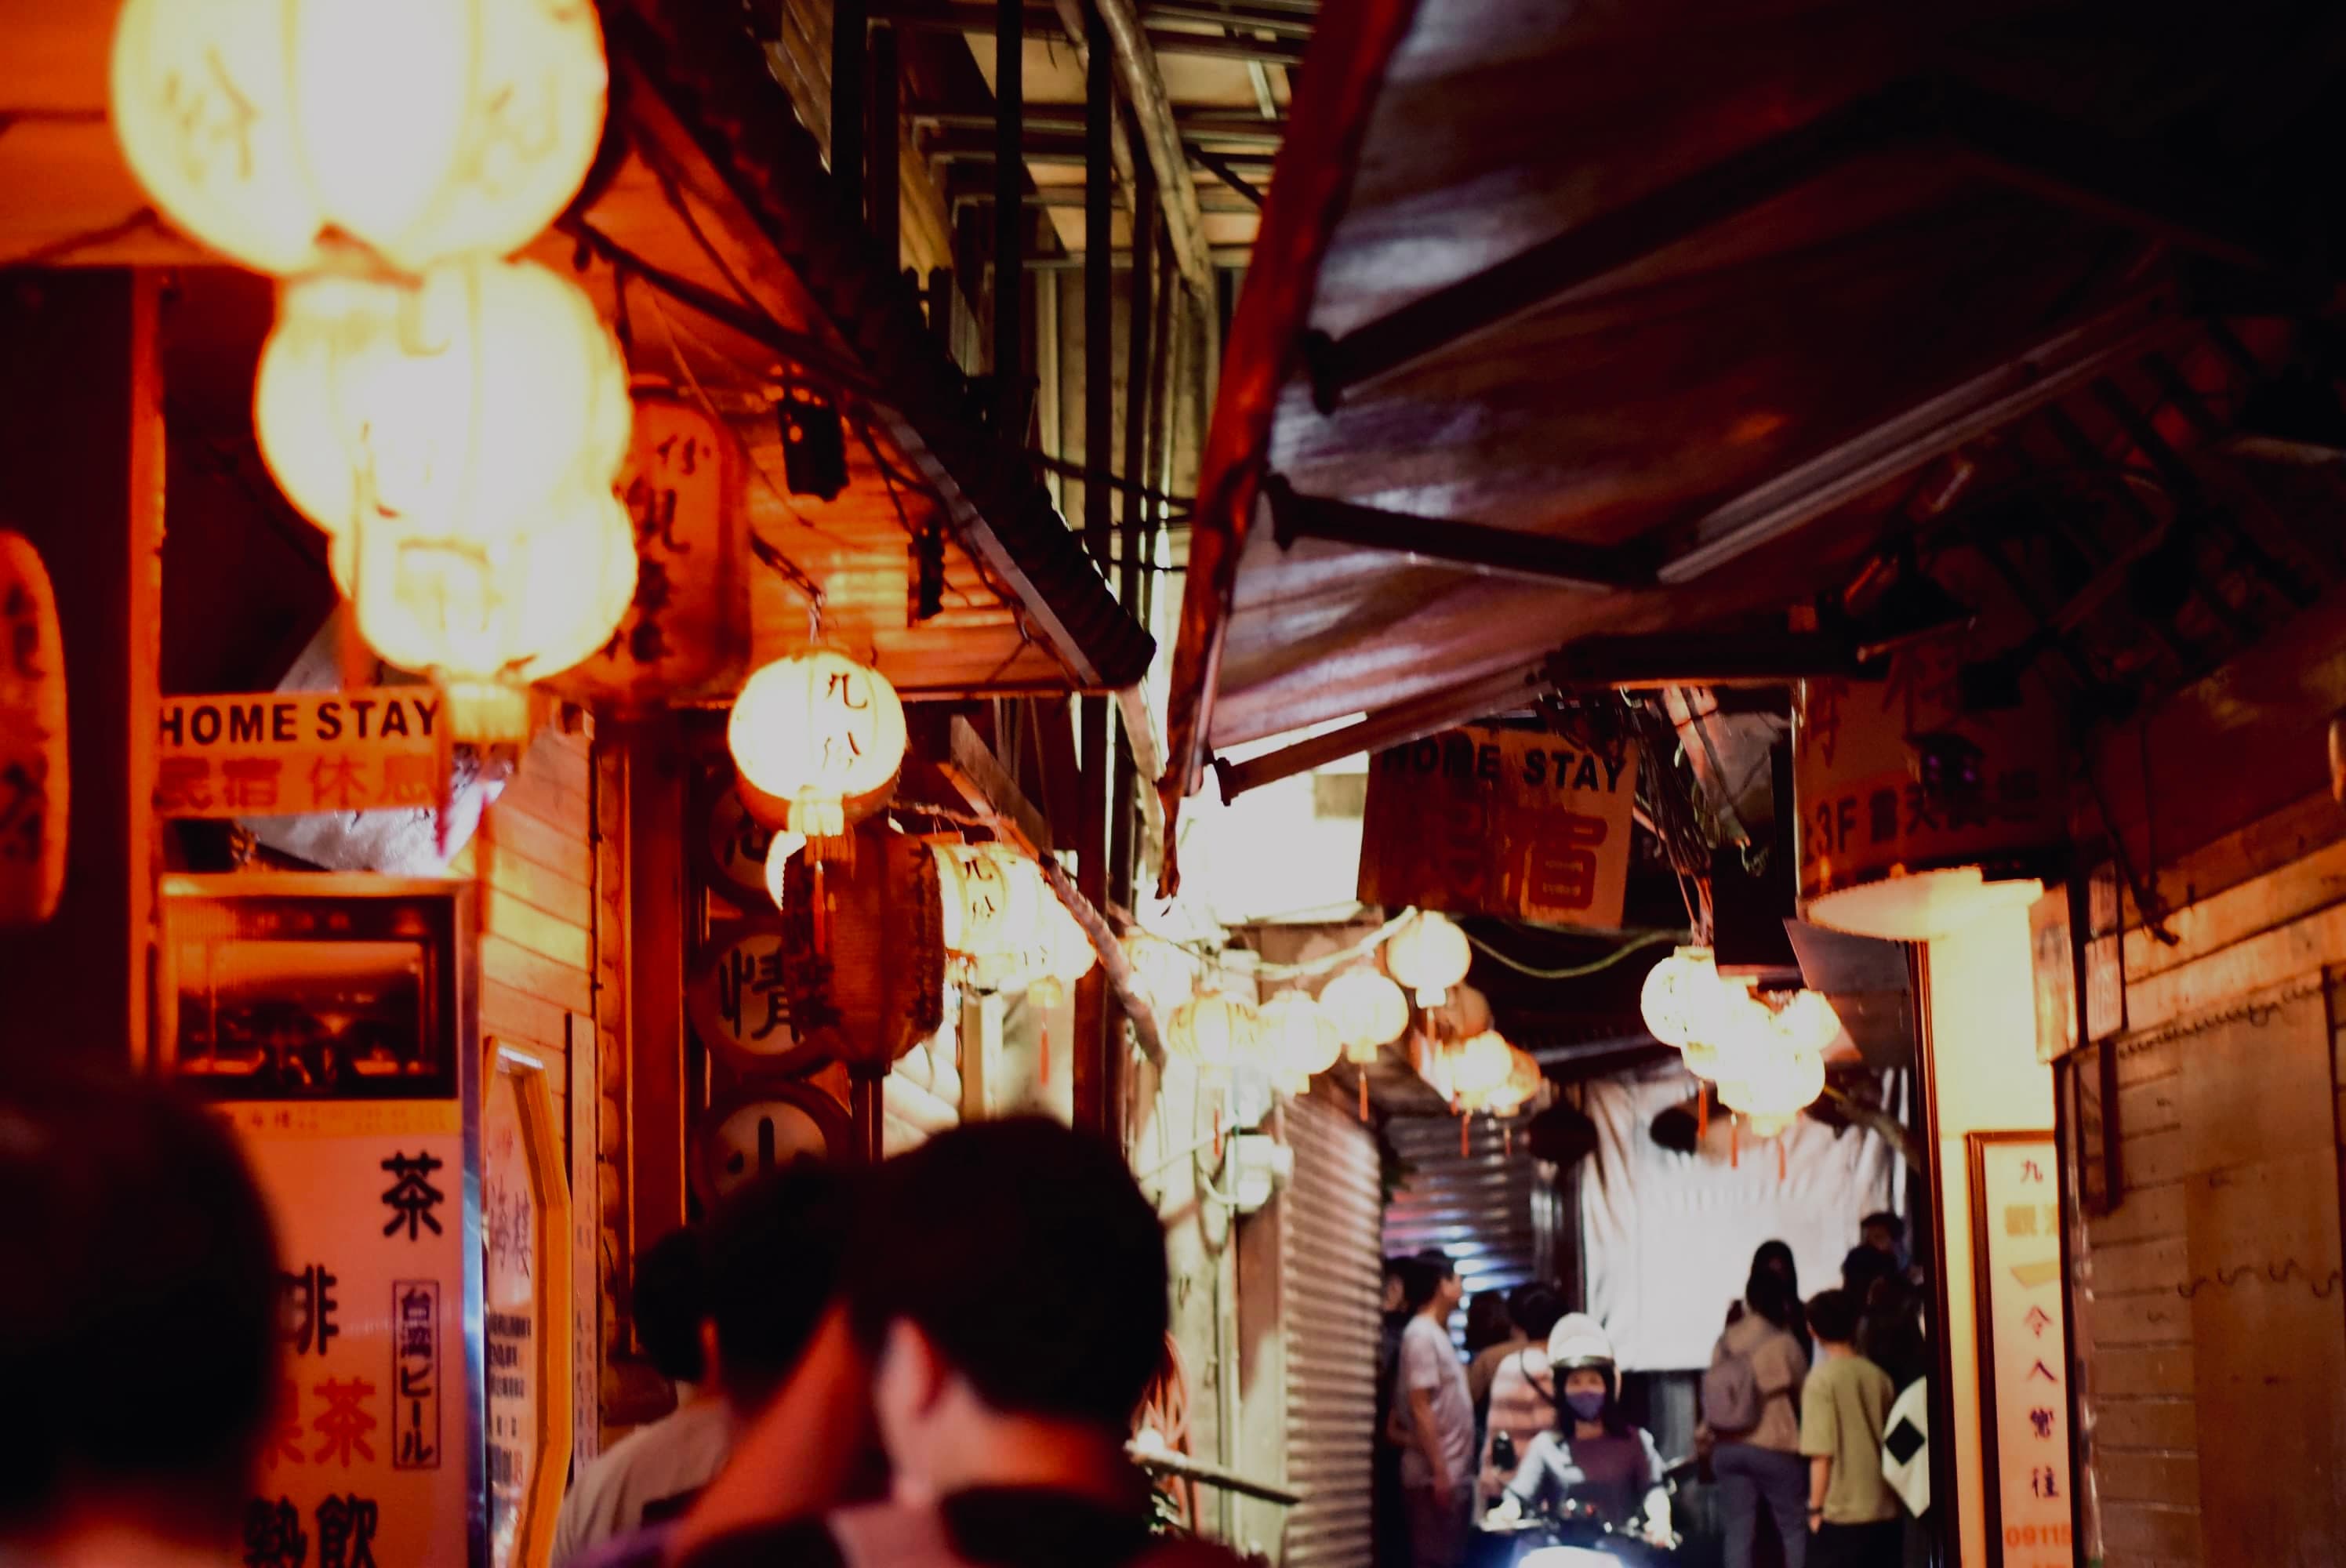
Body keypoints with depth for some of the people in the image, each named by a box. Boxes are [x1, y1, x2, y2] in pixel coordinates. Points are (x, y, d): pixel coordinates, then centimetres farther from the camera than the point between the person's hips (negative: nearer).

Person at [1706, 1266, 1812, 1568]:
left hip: (1727, 1447, 4)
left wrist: (1707, 1431, 19)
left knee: (1739, 1530, 4)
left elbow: (1710, 1391, 7)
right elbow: (1805, 1394, 3)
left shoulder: (1725, 1342, 4)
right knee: (1795, 1528, 6)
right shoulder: (1783, 1342, -8)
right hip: (1774, 1447, -4)